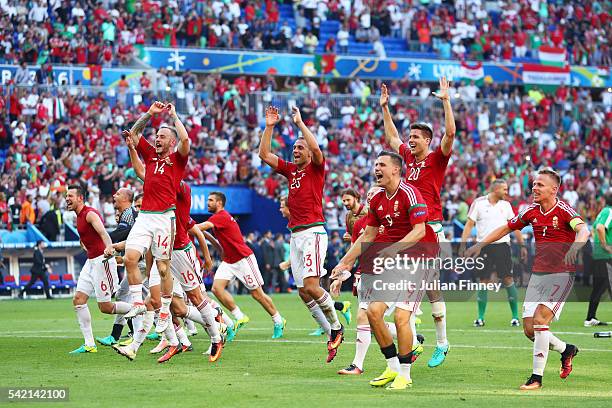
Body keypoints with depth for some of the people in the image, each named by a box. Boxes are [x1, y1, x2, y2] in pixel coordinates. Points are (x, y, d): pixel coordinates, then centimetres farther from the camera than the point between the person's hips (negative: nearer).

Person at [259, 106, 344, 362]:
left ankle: (336, 327, -1)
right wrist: (269, 127, 9)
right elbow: (264, 154, 16)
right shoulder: (290, 170, 18)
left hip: (313, 232, -7)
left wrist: (300, 122, -14)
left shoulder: (316, 168, 1)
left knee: (311, 286, -19)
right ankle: (332, 334, 9)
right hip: (295, 235, 7)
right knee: (303, 292, 2)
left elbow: (316, 150, -20)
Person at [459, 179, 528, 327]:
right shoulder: (478, 203, -1)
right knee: (483, 281, 1)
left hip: (502, 246, 2)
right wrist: (463, 245, -9)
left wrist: (522, 245, 11)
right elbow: (469, 224, -2)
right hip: (484, 247, -2)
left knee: (508, 280, -4)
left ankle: (515, 316, 3)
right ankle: (480, 317, 9)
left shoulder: (505, 205, 9)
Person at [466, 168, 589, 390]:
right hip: (537, 273, 6)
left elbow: (583, 230, -30)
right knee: (529, 329, 1)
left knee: (539, 320, -20)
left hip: (561, 274, -6)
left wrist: (575, 247, -50)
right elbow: (505, 228, 19)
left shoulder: (564, 210, -12)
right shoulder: (531, 211, 6)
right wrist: (480, 245, 13)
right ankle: (566, 350, 28)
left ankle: (537, 377, -12)